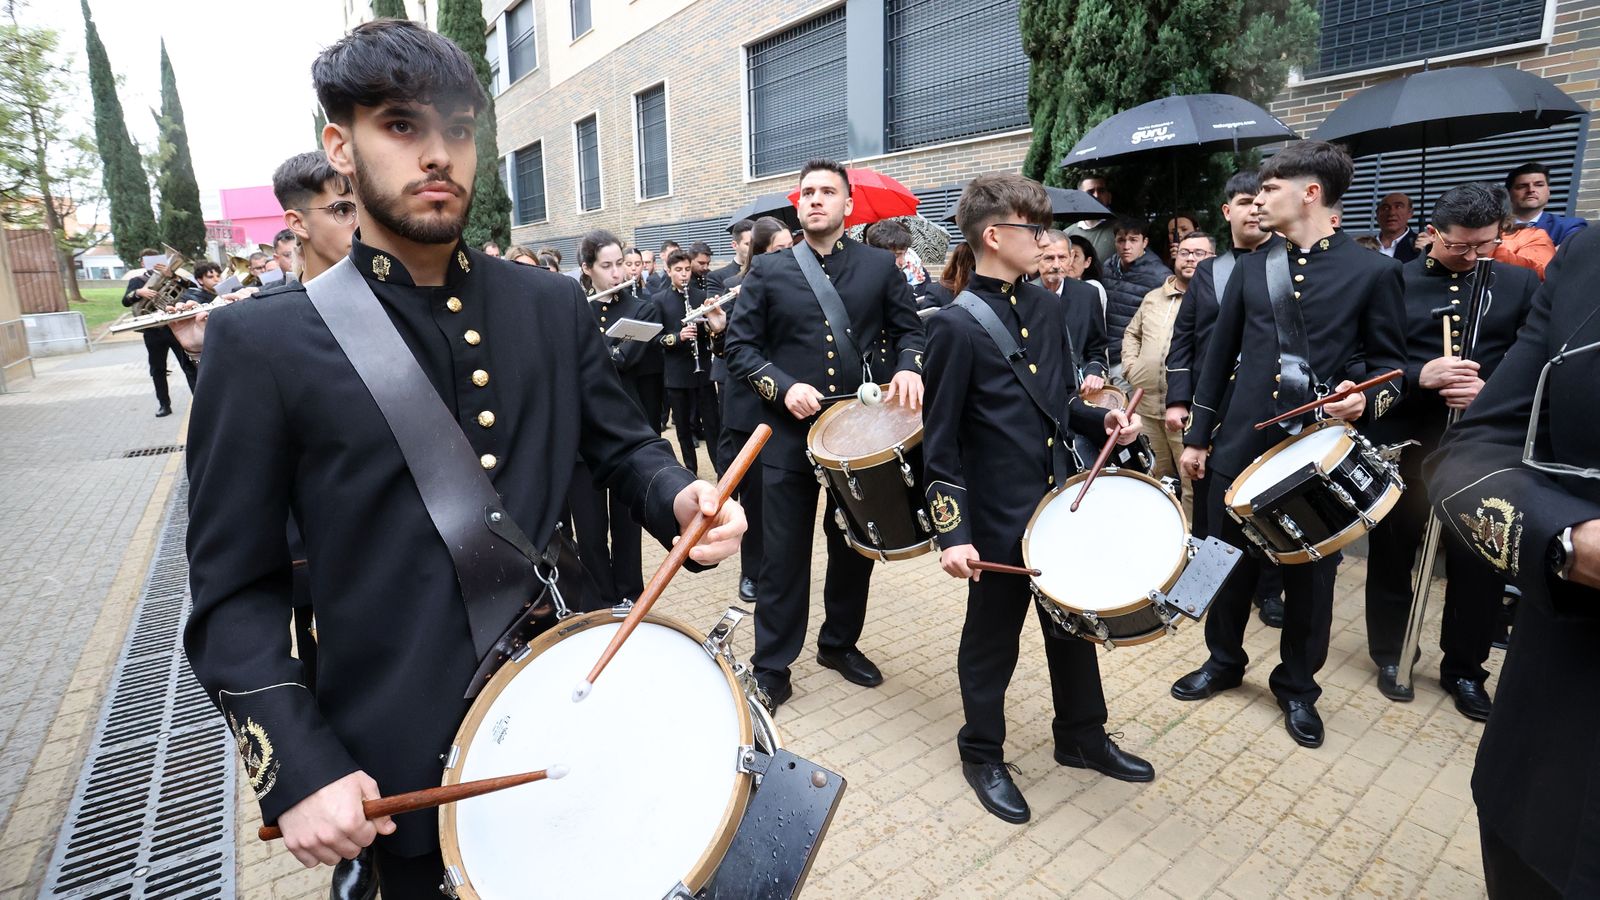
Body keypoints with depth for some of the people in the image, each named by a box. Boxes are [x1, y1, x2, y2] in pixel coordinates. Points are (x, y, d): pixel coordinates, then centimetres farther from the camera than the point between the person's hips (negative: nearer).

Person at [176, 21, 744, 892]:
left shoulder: (552, 306, 0)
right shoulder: (265, 344, -8)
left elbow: (623, 444, 7)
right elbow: (234, 591, -5)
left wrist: (680, 498, -15)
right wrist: (298, 768, -12)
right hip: (407, 761, -2)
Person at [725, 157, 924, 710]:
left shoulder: (880, 266, 6)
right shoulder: (768, 271, 3)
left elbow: (909, 329, 8)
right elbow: (740, 347, 1)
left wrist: (908, 366, -14)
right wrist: (783, 386, -15)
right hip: (791, 433, -1)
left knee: (855, 547, 15)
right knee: (784, 554, 3)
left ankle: (840, 643, 36)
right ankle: (771, 666, 19)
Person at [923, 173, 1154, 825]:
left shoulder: (1047, 308, 7)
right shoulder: (956, 325, -15)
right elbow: (940, 442, -15)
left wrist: (1102, 420, -2)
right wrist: (952, 533, -20)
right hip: (998, 518, -7)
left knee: (1075, 625, 21)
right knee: (992, 641, 11)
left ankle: (1083, 736, 44)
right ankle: (982, 755, 33)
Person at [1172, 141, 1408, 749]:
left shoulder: (1373, 272, -2)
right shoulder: (1251, 268, 8)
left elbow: (1390, 364, 3)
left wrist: (1367, 398, -20)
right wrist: (1198, 436, 8)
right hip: (1241, 445, 3)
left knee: (1310, 574, 10)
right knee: (1230, 562, 12)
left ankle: (1298, 686, 30)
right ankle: (1224, 660, 34)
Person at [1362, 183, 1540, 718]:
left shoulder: (1522, 284, 6)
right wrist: (1419, 375, -21)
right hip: (1402, 441, -1)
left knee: (1480, 560, 8)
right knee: (1392, 551, 10)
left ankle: (1465, 669, 26)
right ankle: (1388, 654, 28)